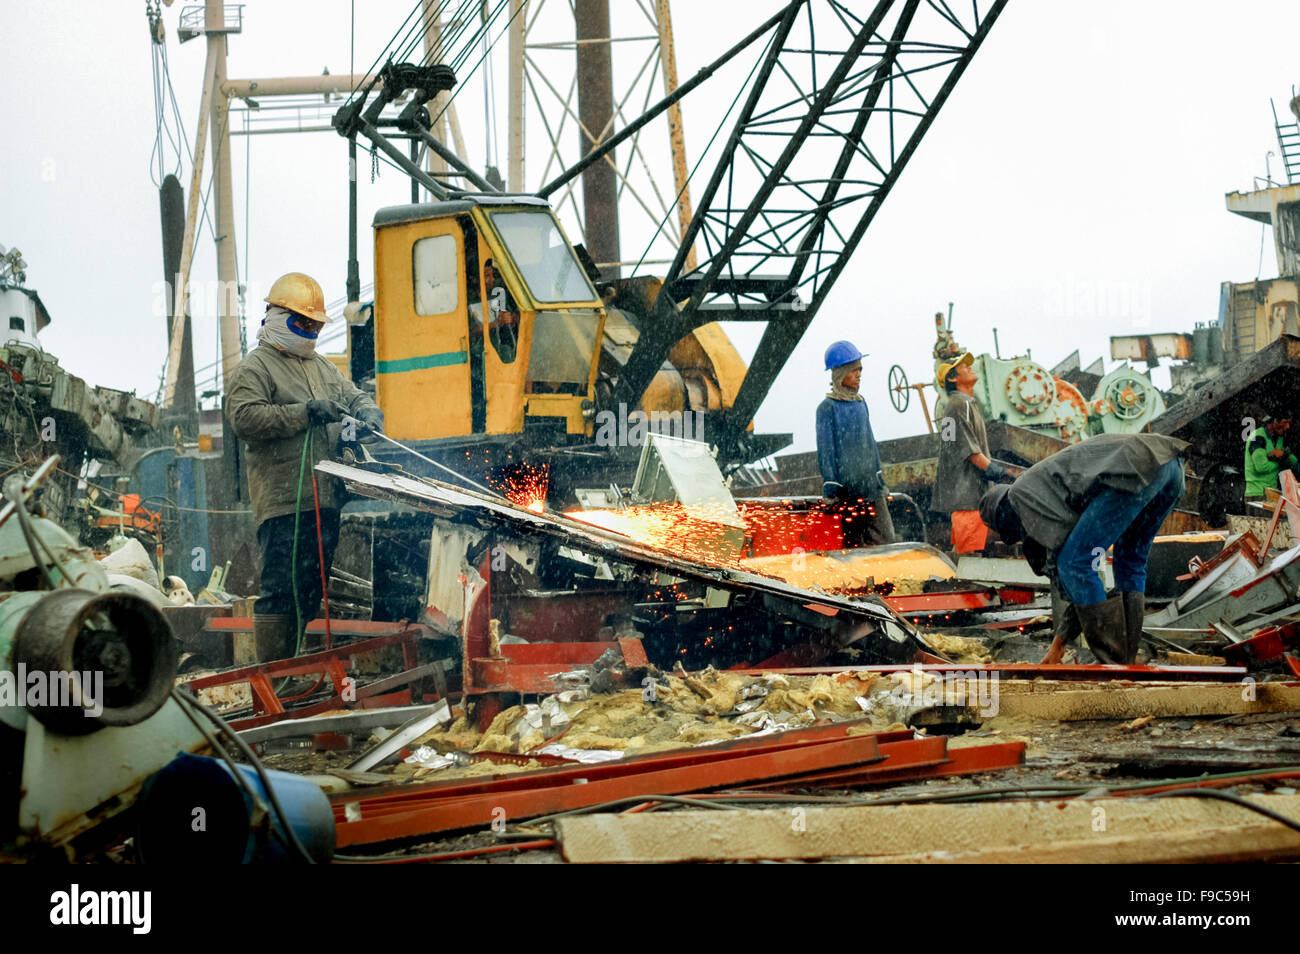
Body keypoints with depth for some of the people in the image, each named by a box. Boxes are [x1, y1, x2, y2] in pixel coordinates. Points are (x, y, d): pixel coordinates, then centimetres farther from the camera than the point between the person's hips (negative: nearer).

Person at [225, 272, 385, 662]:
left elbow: (354, 396, 30)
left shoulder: (322, 367, 25)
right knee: (282, 592, -11)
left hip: (326, 498, 8)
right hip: (284, 501, -8)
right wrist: (305, 413, -19)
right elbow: (244, 418, -14)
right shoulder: (256, 367, 0)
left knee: (311, 592, 10)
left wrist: (368, 414, 5)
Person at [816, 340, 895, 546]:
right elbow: (826, 451, -7)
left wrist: (880, 481, 20)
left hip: (870, 485, 6)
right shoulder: (827, 408, -6)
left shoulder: (860, 403, 14)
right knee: (853, 542, -2)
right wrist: (831, 490, -11)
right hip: (847, 489, -6)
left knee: (885, 537, -2)